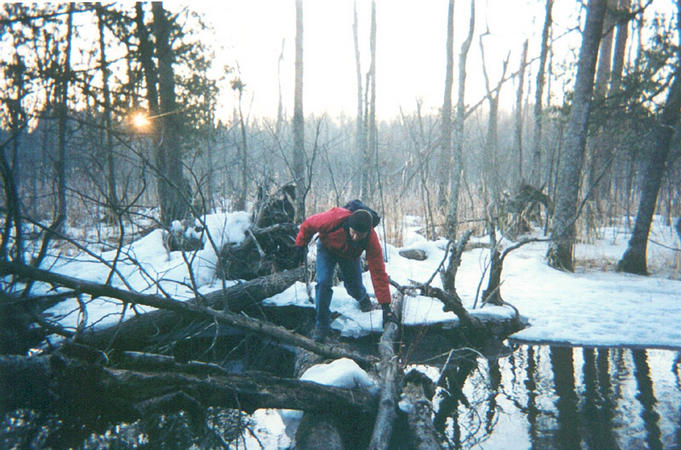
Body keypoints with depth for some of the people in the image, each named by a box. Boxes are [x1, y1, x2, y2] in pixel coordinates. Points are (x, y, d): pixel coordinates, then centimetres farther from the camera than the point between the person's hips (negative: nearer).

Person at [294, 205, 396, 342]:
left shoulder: (371, 240, -36)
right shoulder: (334, 218, -43)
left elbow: (378, 273, -33)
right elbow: (308, 224, -22)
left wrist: (385, 306, -32)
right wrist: (300, 244, -11)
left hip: (349, 255, 1)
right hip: (327, 248, -1)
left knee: (354, 286, 5)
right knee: (323, 282, -18)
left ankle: (362, 297, 46)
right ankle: (321, 325, -1)